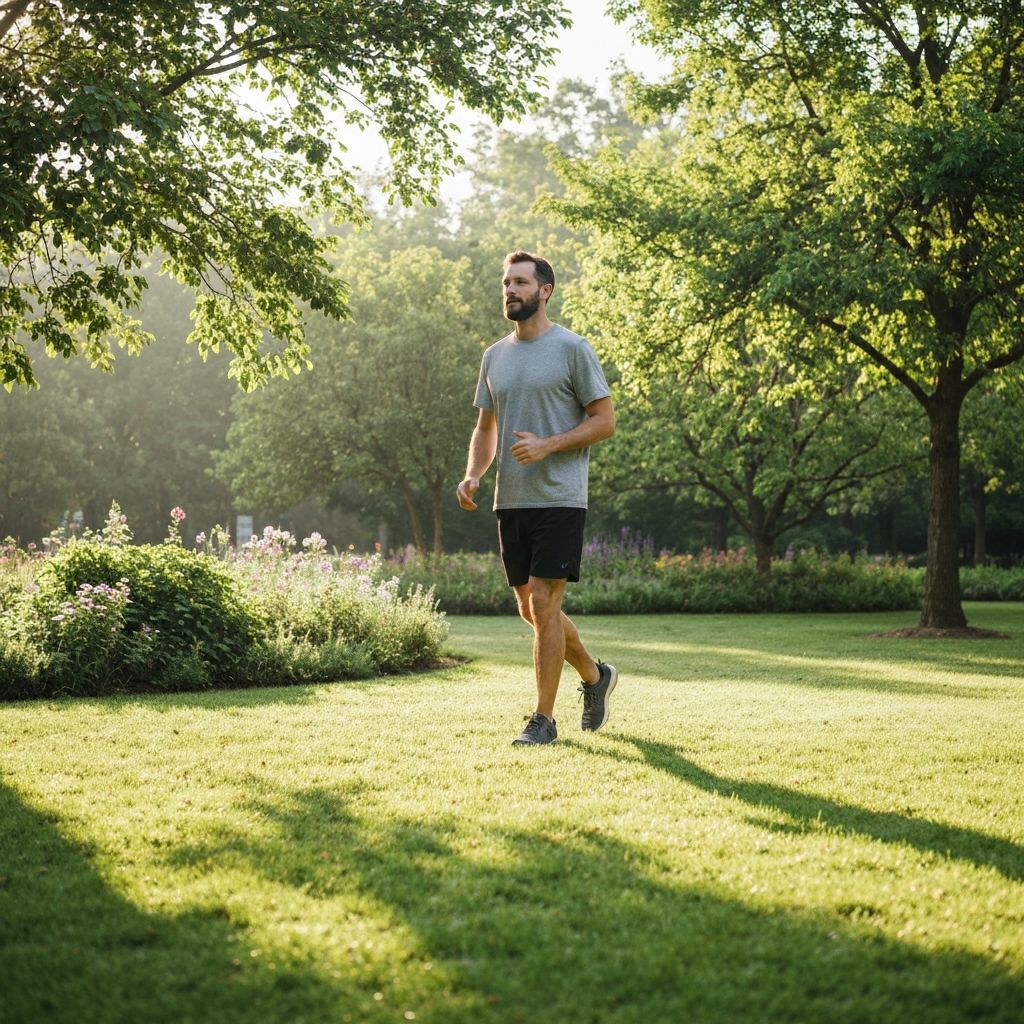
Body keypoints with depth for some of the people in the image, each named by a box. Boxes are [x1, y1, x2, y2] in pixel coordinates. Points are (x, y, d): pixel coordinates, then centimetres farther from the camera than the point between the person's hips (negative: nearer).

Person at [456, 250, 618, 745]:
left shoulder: (572, 349, -5)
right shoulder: (495, 356, 14)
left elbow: (604, 421, -6)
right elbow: (485, 428, 20)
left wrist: (547, 445, -19)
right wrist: (472, 476, 2)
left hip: (559, 498, -7)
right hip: (511, 500, 7)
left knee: (543, 604, -10)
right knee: (531, 608, 12)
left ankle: (544, 719, -1)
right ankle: (595, 676, 34)